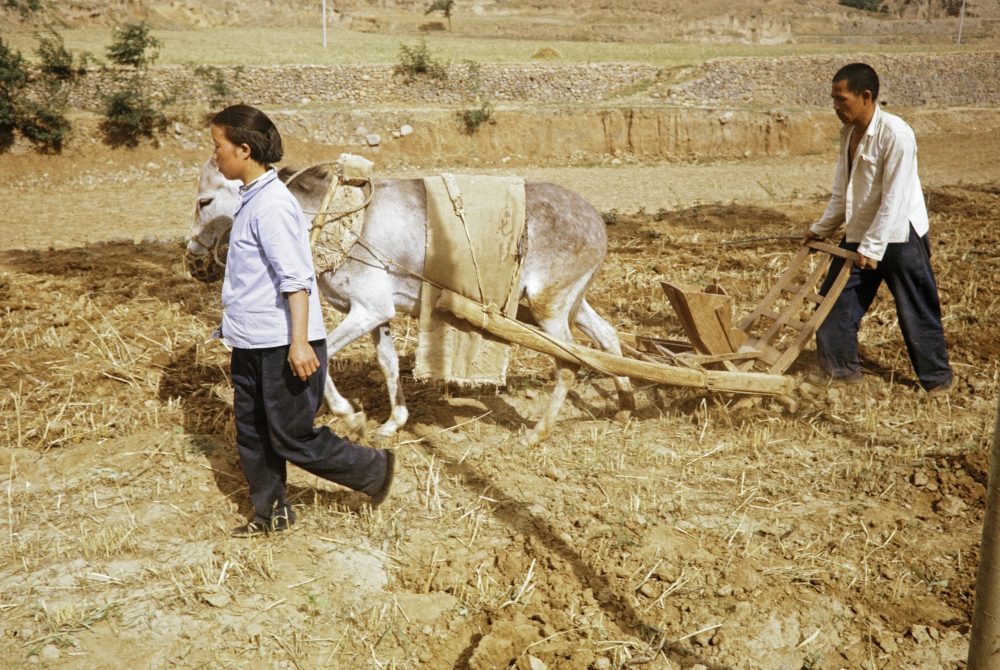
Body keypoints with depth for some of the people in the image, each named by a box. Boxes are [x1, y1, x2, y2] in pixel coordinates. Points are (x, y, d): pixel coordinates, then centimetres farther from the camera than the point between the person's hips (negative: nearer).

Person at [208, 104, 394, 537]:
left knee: (293, 439, 1)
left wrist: (299, 341, -27)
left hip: (283, 347, -10)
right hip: (252, 344, 10)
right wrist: (232, 324, 27)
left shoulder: (271, 204, -20)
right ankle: (270, 514, 30)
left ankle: (374, 470, 18)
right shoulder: (252, 199, 10)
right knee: (253, 433, 16)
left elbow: (295, 278, -24)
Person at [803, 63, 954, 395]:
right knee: (835, 301, 8)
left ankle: (938, 376, 22)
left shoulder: (896, 133, -22)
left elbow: (894, 199, -23)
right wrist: (821, 229, 17)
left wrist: (872, 247, -22)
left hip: (899, 237, -7)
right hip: (859, 235, 8)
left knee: (916, 311, 5)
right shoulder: (849, 133, 3)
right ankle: (840, 367, 23)